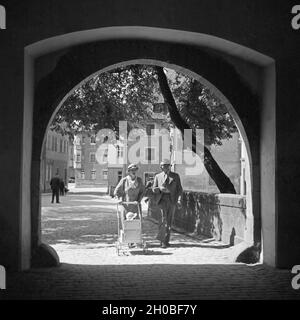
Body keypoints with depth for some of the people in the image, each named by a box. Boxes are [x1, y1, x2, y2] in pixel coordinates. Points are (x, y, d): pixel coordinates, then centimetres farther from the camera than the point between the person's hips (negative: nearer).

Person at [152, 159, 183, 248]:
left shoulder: (175, 176, 9)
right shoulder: (158, 176, 11)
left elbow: (179, 188, 7)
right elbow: (153, 189, 8)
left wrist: (179, 198, -10)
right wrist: (160, 188, -13)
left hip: (172, 199, 1)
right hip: (162, 198, -1)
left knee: (169, 220, 2)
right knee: (163, 216, -16)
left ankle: (166, 240, 12)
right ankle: (162, 239, -5)